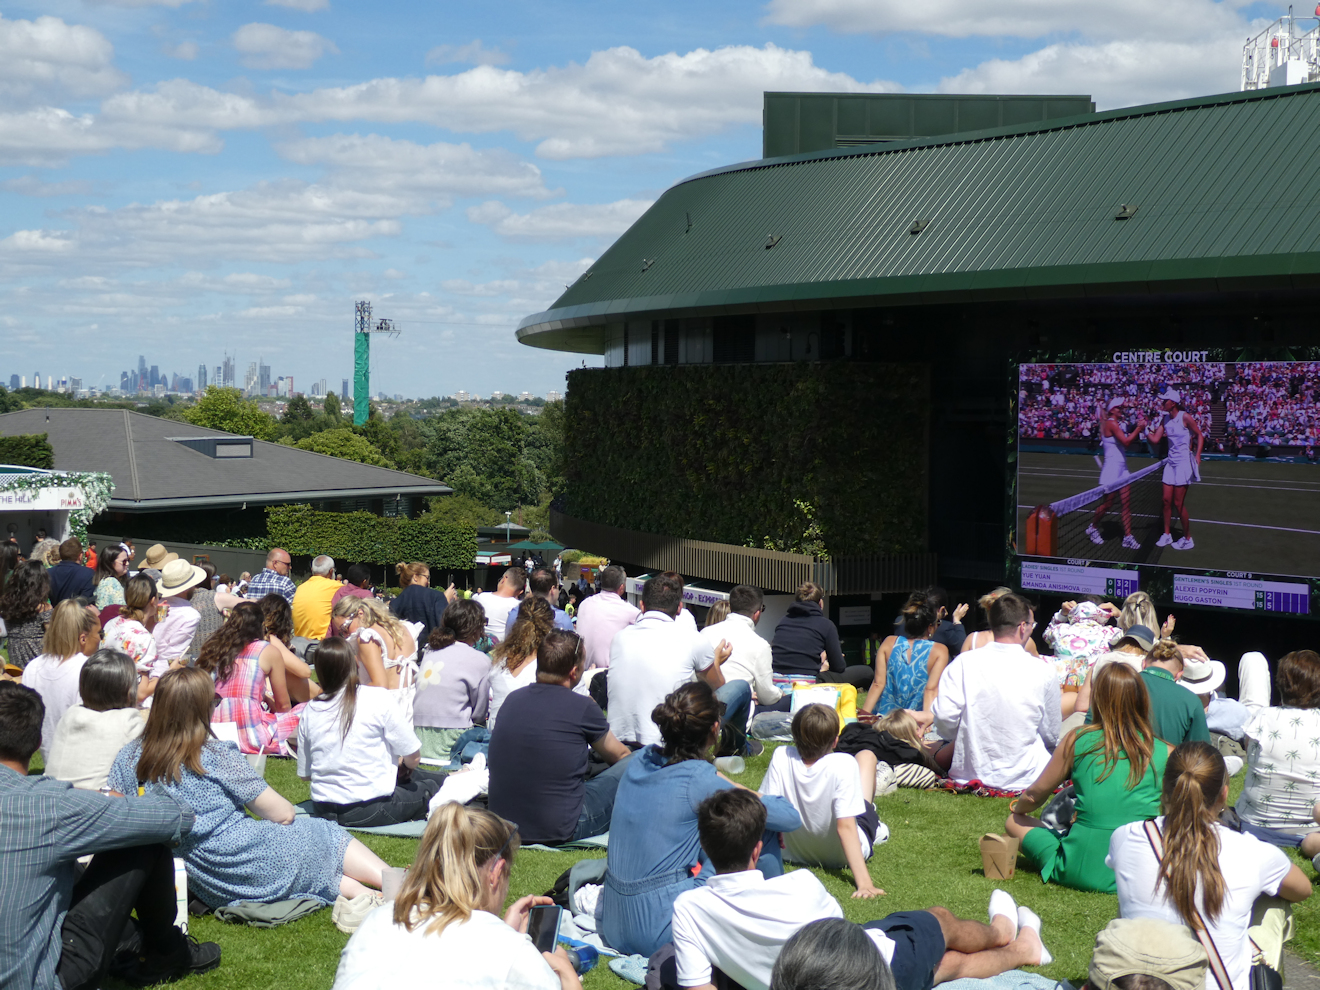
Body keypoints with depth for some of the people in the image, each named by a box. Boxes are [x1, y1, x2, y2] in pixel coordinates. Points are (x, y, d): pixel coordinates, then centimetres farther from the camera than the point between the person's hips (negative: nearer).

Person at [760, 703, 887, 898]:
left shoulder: (781, 757, -25)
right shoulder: (844, 765, -32)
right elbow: (846, 828, -35)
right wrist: (863, 882, -35)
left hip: (793, 853, 3)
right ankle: (875, 826, 43)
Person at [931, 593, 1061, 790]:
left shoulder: (963, 663, -6)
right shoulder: (1043, 672, -5)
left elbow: (944, 718, -12)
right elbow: (1051, 737, 5)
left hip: (968, 775, 0)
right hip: (1025, 779, 0)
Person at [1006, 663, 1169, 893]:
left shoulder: (1077, 740, -3)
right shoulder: (1166, 753, -2)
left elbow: (1035, 796, 10)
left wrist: (1019, 808, 34)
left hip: (1080, 871, -1)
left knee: (1015, 822, 21)